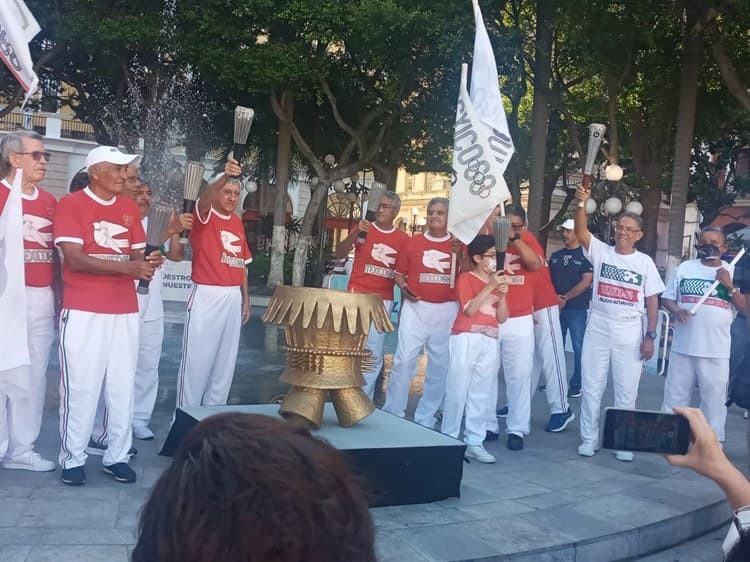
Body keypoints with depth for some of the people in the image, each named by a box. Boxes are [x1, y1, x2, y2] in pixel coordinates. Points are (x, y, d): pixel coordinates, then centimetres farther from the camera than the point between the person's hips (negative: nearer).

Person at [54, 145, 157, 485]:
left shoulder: (130, 208, 14)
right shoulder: (71, 205, -4)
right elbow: (74, 259, -13)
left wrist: (146, 264, -9)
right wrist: (128, 267, -21)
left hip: (125, 311, 5)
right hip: (83, 313, -5)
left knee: (122, 387, 6)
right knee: (80, 387, 0)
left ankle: (116, 456, 16)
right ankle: (72, 458, 12)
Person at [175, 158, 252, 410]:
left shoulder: (238, 222, 14)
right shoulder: (204, 216, -5)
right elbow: (205, 197, -29)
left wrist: (245, 298, 15)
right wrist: (225, 176, -46)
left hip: (233, 298, 6)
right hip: (207, 296, -6)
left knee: (225, 359, 11)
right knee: (197, 358, -3)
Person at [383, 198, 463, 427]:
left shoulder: (458, 246, 5)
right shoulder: (413, 243, 6)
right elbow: (399, 273, 11)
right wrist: (403, 287, -9)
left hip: (447, 311, 1)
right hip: (416, 308, -1)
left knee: (439, 365, 7)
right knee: (404, 360, -8)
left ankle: (426, 418, 19)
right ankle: (392, 413, 3)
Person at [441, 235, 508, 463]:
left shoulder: (498, 281, 15)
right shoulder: (466, 278, -1)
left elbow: (502, 318, 10)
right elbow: (469, 310, -14)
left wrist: (502, 294, -5)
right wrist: (489, 287, -16)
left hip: (490, 342, 6)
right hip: (466, 339, -5)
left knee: (483, 393, 5)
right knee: (458, 390, -3)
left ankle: (474, 442, 11)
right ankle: (449, 440, 5)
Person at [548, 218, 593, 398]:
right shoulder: (555, 256, 13)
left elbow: (586, 282, -10)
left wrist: (565, 297, -12)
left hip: (577, 309, -5)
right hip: (555, 307, 5)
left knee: (578, 347, -2)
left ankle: (576, 385, 6)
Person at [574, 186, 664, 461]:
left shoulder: (645, 262, 1)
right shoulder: (601, 252, 1)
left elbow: (652, 300, 2)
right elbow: (581, 232, -17)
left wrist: (650, 336, -3)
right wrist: (582, 204, -32)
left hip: (630, 334, 0)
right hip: (598, 330, 1)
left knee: (626, 390, 6)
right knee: (591, 386, 7)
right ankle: (589, 438, 19)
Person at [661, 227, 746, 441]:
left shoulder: (732, 272, 4)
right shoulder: (685, 267, 6)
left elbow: (743, 306, -2)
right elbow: (666, 298, 8)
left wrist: (729, 286, -16)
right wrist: (677, 310, -13)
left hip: (716, 350, -1)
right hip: (683, 346, 1)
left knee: (714, 397, 4)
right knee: (675, 394, 10)